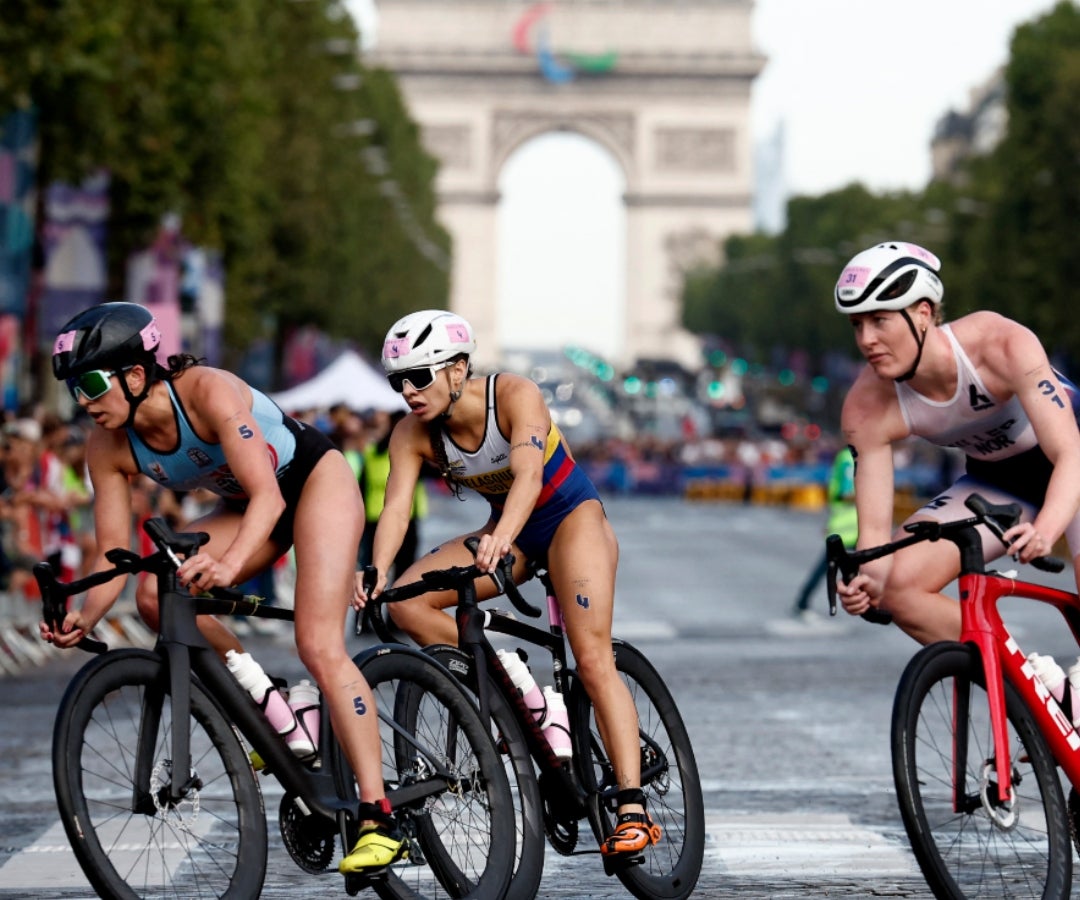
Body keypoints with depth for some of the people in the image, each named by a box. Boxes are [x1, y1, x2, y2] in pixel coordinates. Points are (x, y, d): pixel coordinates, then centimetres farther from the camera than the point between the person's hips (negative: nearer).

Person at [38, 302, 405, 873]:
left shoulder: (208, 391, -33)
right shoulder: (108, 449, -14)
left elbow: (268, 495, -38)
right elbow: (113, 552, -14)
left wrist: (229, 562, -56)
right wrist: (85, 618, -34)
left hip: (317, 481, -7)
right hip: (248, 505, 7)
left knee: (319, 647, -22)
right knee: (157, 595, -17)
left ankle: (379, 820, -23)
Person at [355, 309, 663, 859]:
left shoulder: (514, 395, -27)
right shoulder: (413, 434, -14)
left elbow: (529, 474, -41)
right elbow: (396, 507, -25)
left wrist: (501, 537, -60)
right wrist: (377, 573, -44)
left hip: (570, 516, -5)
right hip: (510, 531, 5)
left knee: (593, 661, -21)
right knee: (406, 602, -17)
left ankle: (633, 810, -25)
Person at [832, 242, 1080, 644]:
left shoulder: (1003, 344, -33)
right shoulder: (866, 408, -23)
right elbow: (875, 528, -21)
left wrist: (1045, 530, -56)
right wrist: (866, 580, -44)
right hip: (996, 480, 4)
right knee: (898, 586, -17)